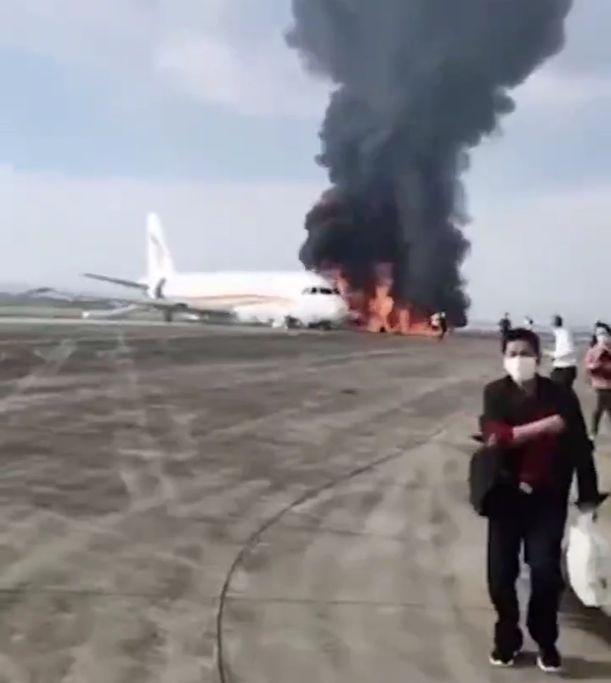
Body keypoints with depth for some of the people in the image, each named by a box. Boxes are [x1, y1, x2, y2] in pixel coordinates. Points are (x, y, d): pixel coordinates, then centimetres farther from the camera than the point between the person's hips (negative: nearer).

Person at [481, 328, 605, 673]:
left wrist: (588, 493, 0)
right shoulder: (496, 393, -5)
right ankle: (508, 637, 29)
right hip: (506, 495, 1)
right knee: (501, 573, 6)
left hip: (548, 498, -1)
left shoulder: (561, 395, -5)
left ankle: (546, 641, 19)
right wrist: (545, 426, -23)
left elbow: (580, 445, -1)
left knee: (546, 571, -5)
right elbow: (496, 437, -20)